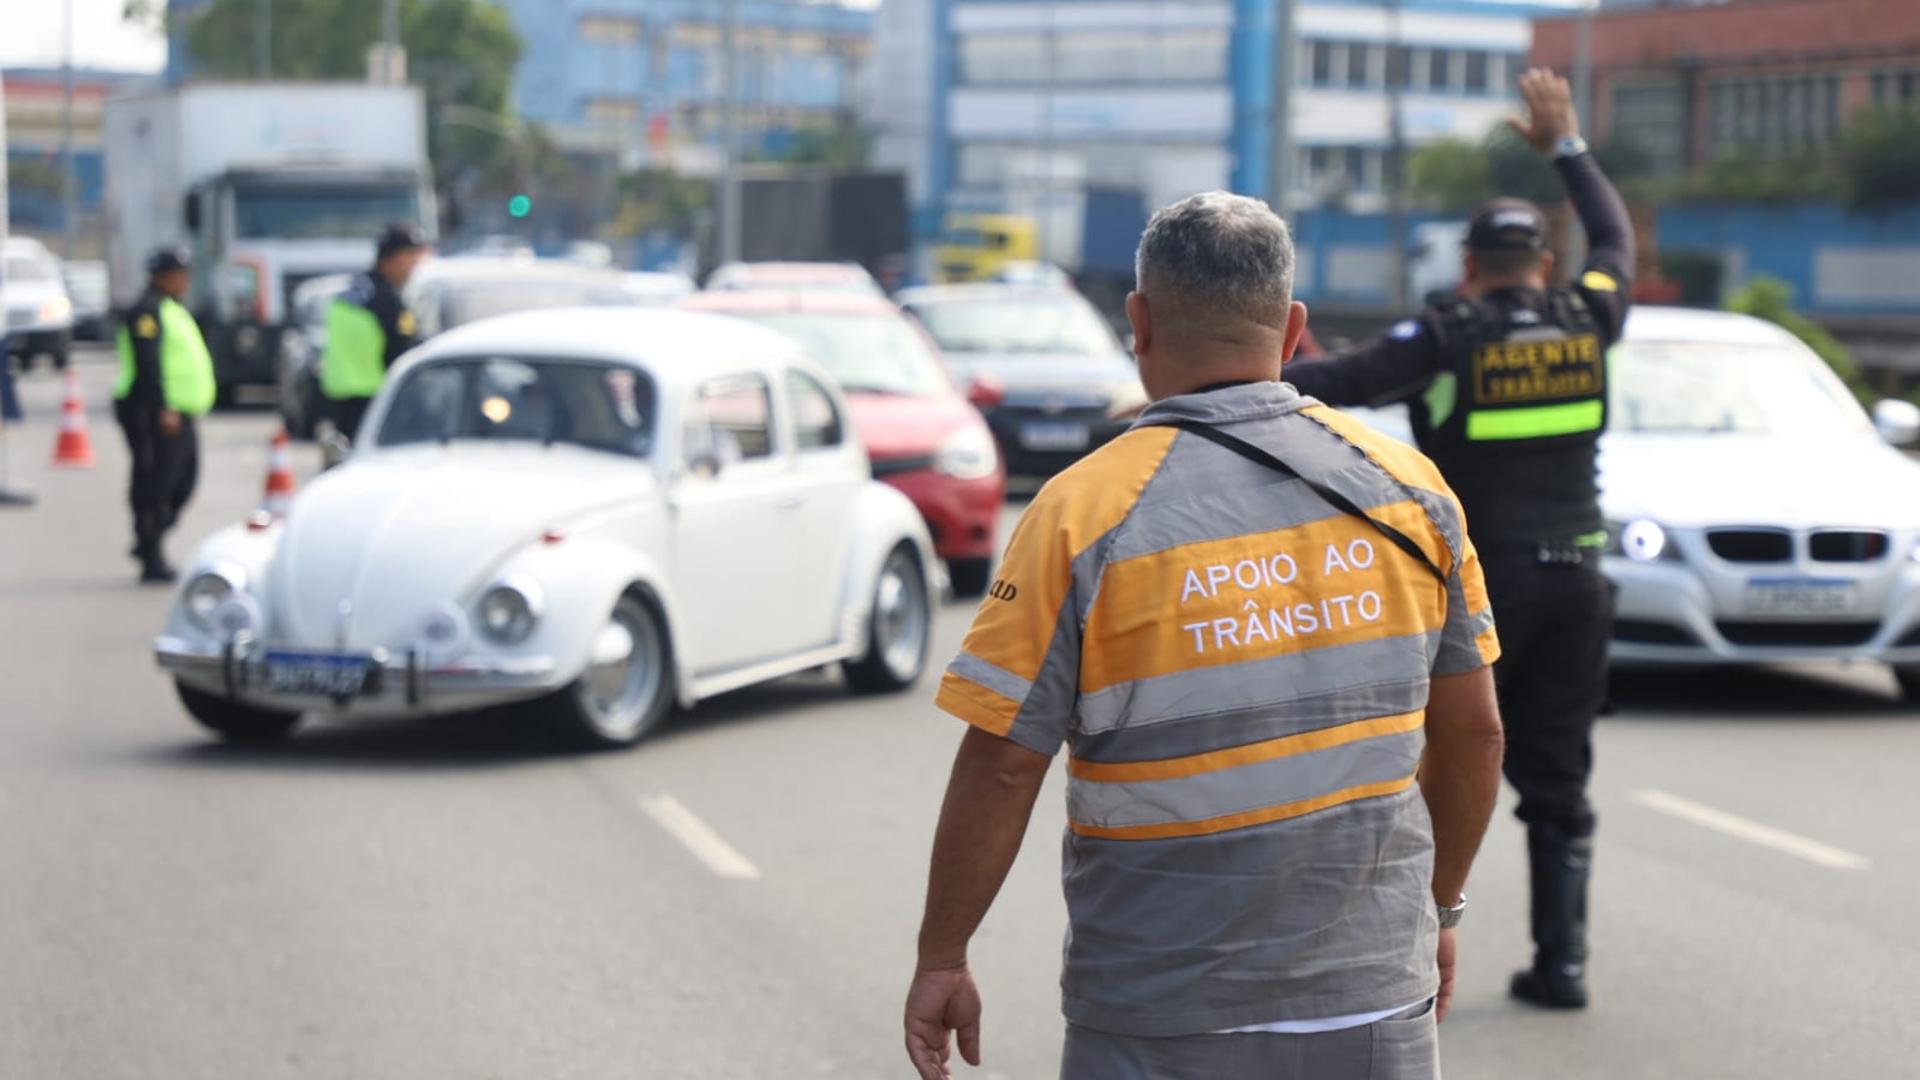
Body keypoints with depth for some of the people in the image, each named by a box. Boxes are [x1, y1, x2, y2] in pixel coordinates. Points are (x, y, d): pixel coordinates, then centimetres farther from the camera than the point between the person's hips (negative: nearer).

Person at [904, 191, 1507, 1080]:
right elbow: (1471, 733, 7)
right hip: (1376, 1007, 3)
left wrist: (941, 959, 1)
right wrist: (1438, 908, 21)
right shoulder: (1408, 490, 0)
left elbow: (999, 769, -11)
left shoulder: (1086, 514, -11)